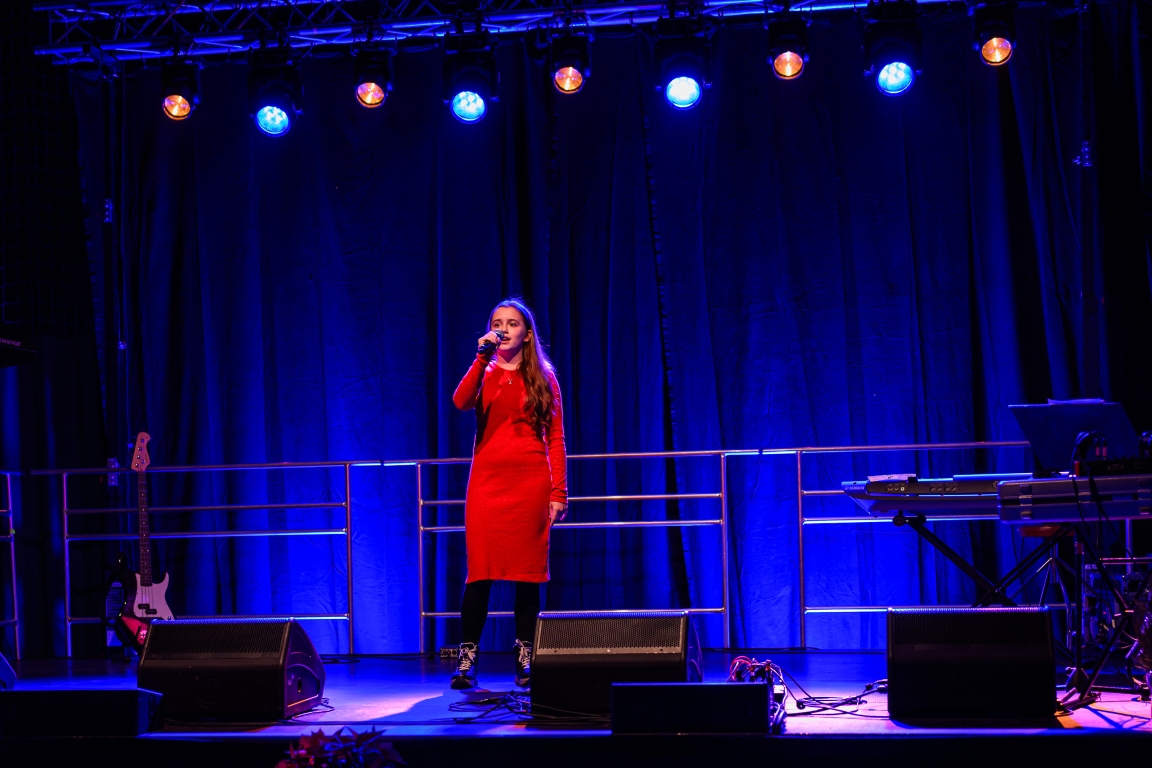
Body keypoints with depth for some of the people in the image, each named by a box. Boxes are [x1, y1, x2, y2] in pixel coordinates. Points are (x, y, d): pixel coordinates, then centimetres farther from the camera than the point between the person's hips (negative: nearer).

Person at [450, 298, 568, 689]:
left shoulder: (543, 378, 8)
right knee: (479, 571, -4)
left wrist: (559, 492, -2)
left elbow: (556, 439, 5)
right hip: (487, 480, 0)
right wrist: (482, 358, -17)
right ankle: (467, 659, 1)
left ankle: (525, 658, 10)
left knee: (527, 572, 2)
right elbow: (460, 402, -13)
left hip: (531, 482, 0)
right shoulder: (483, 374, 10)